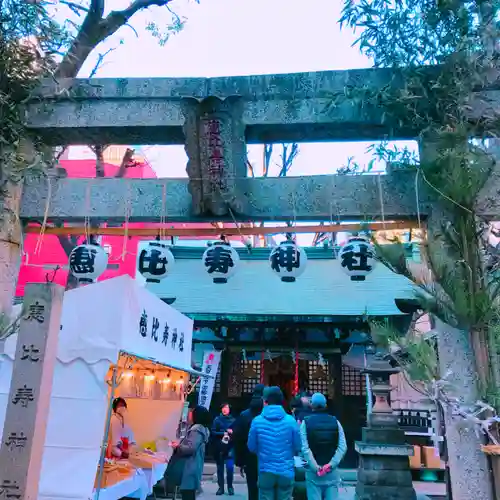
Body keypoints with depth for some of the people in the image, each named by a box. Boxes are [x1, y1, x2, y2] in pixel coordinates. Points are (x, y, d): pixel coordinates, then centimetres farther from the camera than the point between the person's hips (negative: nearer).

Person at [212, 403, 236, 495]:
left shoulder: (233, 420, 0)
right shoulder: (217, 420, 2)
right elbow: (213, 432, -4)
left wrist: (232, 432, -19)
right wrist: (223, 433, -15)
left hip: (229, 447, -1)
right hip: (219, 447, 1)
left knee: (230, 467, -7)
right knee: (220, 468, 7)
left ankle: (230, 487, 10)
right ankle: (221, 487, 18)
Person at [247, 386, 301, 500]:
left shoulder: (257, 421, -8)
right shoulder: (291, 420, -7)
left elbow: (251, 447, 2)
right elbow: (298, 448, -1)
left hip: (266, 472, 0)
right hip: (286, 472, 1)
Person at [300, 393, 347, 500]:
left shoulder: (306, 422, -4)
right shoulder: (335, 421, 3)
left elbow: (305, 448, -15)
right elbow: (343, 447, -7)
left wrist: (315, 467, -14)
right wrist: (331, 464, -12)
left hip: (313, 471, -2)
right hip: (332, 471, 2)